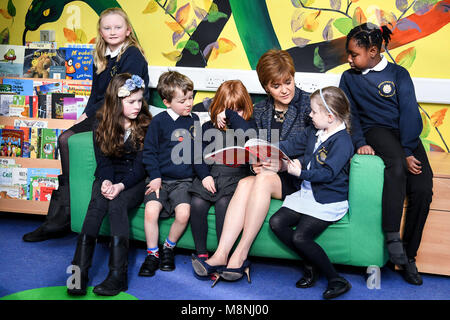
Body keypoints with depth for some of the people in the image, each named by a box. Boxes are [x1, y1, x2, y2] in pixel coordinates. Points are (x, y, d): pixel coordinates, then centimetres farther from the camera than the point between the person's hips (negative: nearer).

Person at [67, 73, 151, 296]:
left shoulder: (146, 125, -2)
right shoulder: (101, 124, 4)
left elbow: (140, 165, -7)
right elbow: (103, 161, 2)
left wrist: (121, 186, -24)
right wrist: (106, 182, -21)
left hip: (135, 181, -2)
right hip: (108, 178, 2)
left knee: (117, 204, -33)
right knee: (97, 204, -30)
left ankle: (118, 275, -38)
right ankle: (80, 271, -37)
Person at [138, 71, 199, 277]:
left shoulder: (194, 120, 11)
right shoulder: (159, 121, -1)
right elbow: (149, 151, 1)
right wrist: (155, 177, -7)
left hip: (183, 181, 2)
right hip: (160, 179, -2)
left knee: (183, 213, -23)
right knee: (151, 210, -25)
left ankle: (169, 248, 5)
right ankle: (152, 254, -3)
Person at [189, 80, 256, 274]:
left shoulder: (248, 125, 6)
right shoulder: (208, 127, 13)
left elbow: (246, 134, -20)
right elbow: (199, 154, 9)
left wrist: (230, 115, -11)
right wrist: (204, 175, -7)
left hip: (236, 176, -2)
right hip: (210, 175, 3)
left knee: (223, 203, -31)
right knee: (197, 203, -24)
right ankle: (201, 253, -10)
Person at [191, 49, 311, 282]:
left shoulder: (308, 104, -4)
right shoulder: (260, 111, 11)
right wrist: (256, 162, -10)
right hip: (271, 175, 4)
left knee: (265, 179, -32)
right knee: (245, 183, -26)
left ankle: (240, 254, -29)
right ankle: (221, 255, -33)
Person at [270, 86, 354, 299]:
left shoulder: (342, 140, -15)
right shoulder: (314, 132, 11)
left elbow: (328, 173, -22)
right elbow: (293, 145, 20)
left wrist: (301, 172, -21)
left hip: (328, 201, -9)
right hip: (307, 193, 9)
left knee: (301, 237, -22)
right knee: (276, 222, -7)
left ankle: (336, 280, -6)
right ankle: (312, 265, 5)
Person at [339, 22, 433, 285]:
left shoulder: (399, 73, 9)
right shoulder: (349, 78, 15)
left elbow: (409, 112, -2)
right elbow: (351, 115, 10)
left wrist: (408, 151, -16)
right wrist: (360, 142, -10)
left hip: (406, 133, 1)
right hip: (376, 130, -1)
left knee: (423, 190, -21)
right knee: (396, 163, -37)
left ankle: (408, 256, -7)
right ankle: (392, 237, -34)